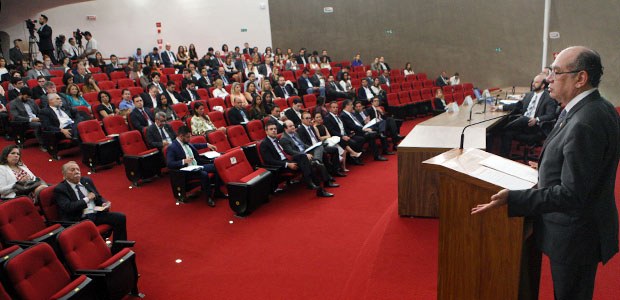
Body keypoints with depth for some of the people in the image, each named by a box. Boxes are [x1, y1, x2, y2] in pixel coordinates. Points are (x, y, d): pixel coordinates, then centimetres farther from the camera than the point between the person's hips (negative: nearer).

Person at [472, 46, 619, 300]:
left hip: (575, 235, -9)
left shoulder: (584, 124, -30)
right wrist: (547, 170, 18)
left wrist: (512, 199, -33)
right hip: (581, 225, 10)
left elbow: (572, 194, -31)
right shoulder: (598, 107, 2)